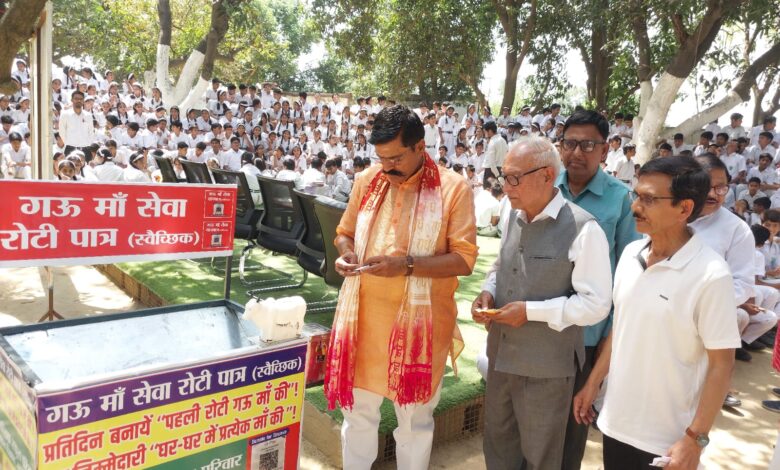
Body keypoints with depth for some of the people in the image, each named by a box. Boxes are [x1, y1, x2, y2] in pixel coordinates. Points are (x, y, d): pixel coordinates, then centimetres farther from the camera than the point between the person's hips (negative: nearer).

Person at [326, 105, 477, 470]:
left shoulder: (454, 188, -8)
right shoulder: (367, 180, 4)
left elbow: (464, 258, -11)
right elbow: (344, 232, 16)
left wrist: (407, 265, -23)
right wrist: (346, 253, -8)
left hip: (418, 320, -3)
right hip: (364, 316, 4)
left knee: (415, 418, 14)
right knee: (357, 411, 16)